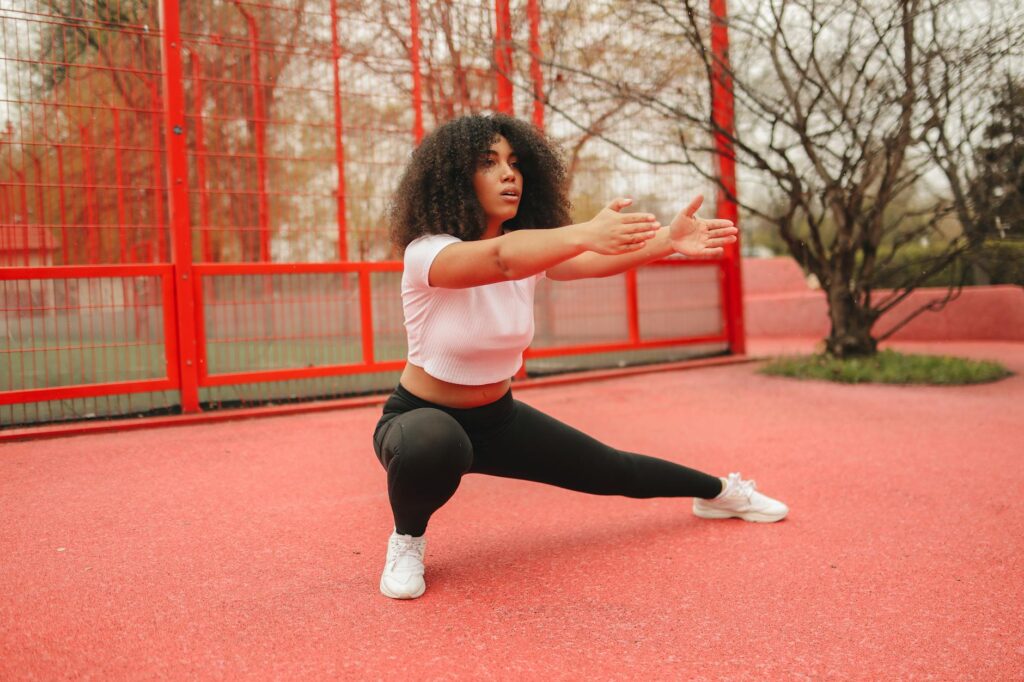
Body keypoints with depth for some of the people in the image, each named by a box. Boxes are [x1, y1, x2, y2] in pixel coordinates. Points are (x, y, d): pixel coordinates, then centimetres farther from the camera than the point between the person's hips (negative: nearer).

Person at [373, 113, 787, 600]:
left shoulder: (530, 250, -8)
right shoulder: (426, 252, -26)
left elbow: (594, 262, -27)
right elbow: (500, 258, -47)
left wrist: (665, 240, -45)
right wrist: (584, 232, -63)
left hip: (498, 418, 5)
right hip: (422, 417, -5)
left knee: (610, 470, 11)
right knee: (436, 447, -42)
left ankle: (719, 491, 40)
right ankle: (406, 540, -9)